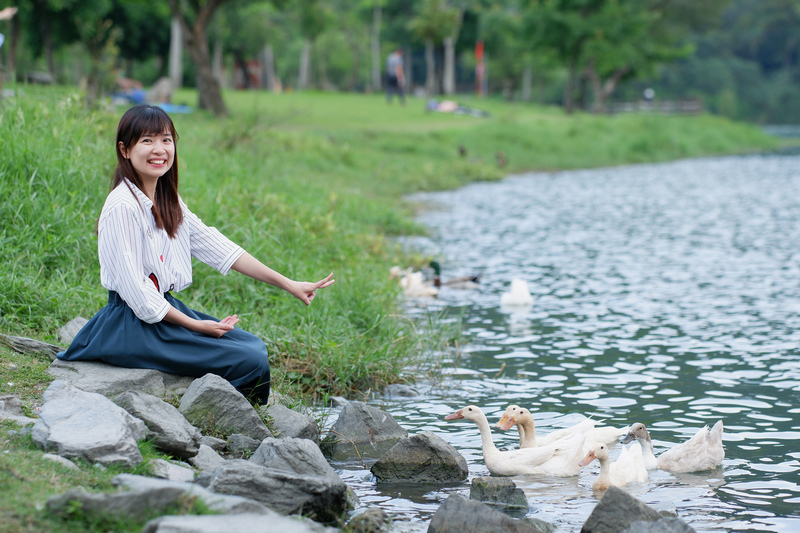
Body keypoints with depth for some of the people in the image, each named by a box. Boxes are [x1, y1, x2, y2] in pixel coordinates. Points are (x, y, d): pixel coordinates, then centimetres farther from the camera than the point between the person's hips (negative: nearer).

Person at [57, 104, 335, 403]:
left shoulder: (168, 201, 10)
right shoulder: (122, 206, -18)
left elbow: (216, 247, 11)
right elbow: (134, 288, -19)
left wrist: (288, 284, 7)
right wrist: (196, 325, -15)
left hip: (165, 309, 9)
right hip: (135, 324, -9)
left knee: (255, 346, 11)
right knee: (251, 362, -15)